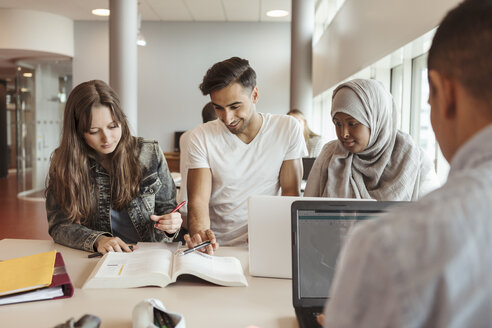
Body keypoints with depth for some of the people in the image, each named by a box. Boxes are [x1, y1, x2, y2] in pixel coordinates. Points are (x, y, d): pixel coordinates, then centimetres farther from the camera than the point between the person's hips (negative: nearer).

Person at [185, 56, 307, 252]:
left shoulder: (287, 129, 1)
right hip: (215, 247, 1)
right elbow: (198, 200, -7)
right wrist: (200, 233, -29)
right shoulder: (201, 137, 0)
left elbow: (291, 193, 1)